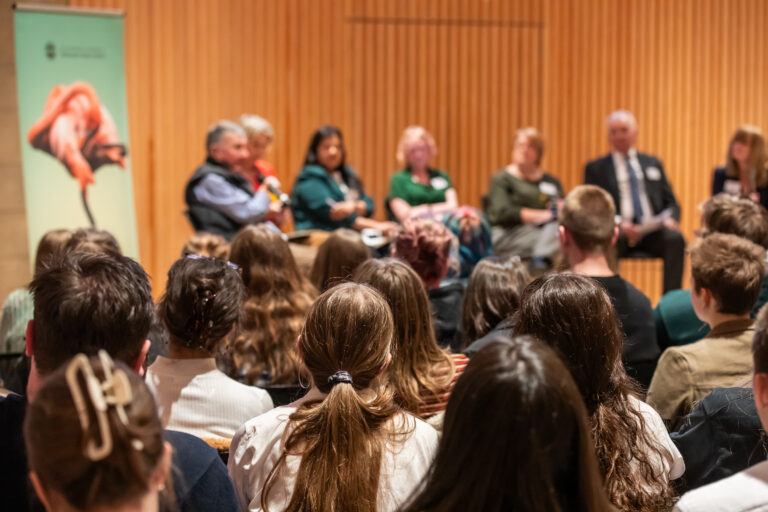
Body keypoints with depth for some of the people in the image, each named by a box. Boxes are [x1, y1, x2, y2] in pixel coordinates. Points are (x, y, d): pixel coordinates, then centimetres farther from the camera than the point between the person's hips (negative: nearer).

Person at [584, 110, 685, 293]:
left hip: (654, 230, 3)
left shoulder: (653, 163, 23)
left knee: (675, 238, -30)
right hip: (617, 231, -2)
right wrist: (618, 224, -15)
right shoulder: (595, 168, 14)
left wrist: (671, 219, -5)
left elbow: (671, 202, 20)